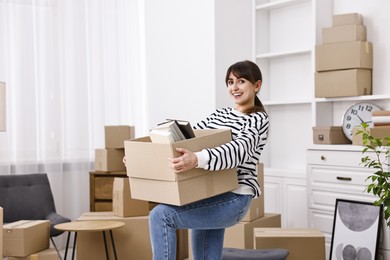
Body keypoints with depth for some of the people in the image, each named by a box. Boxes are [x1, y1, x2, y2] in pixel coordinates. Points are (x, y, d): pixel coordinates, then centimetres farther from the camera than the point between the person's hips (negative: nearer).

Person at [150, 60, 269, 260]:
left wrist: (197, 159, -44)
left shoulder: (258, 119, -7)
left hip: (234, 199, -8)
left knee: (160, 216, -22)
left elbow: (239, 151, -26)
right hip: (210, 197, 8)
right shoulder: (219, 114, 16)